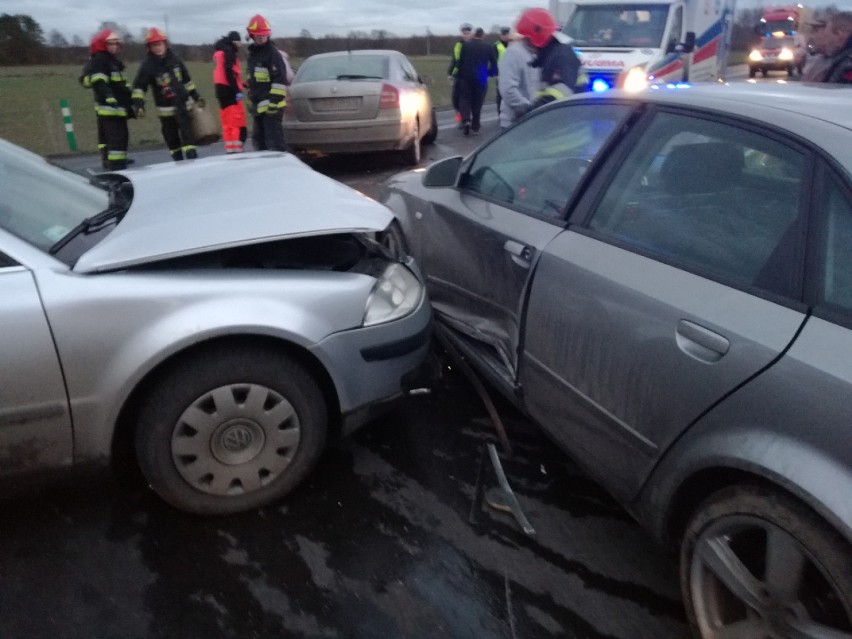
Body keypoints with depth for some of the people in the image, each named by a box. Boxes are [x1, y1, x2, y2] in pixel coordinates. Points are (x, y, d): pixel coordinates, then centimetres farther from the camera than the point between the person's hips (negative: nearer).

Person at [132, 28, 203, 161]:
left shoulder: (174, 59, 2)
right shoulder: (148, 64, -9)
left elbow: (186, 80, 14)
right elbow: (139, 86, -11)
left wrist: (196, 96, 17)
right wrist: (138, 103, -23)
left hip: (183, 103, 2)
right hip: (166, 108, -2)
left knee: (187, 134, -5)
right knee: (171, 138, 7)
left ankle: (192, 159, -6)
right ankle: (178, 161, 17)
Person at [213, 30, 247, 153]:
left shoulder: (219, 53, 21)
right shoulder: (228, 52, -7)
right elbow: (229, 73, -19)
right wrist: (237, 90, -23)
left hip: (222, 90, 10)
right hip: (229, 90, -10)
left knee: (228, 124, 10)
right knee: (238, 124, -11)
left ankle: (230, 150, 12)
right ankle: (236, 150, -16)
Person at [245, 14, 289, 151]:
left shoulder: (273, 53, -9)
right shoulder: (252, 53, 18)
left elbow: (280, 80, -17)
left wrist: (275, 102, -22)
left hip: (271, 105, -9)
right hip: (258, 105, 9)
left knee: (274, 140, -13)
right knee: (258, 139, 16)